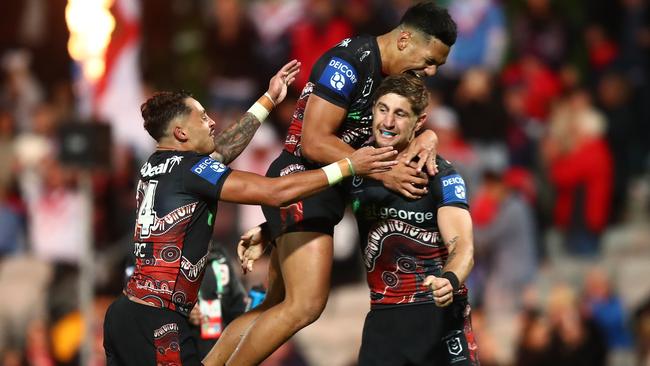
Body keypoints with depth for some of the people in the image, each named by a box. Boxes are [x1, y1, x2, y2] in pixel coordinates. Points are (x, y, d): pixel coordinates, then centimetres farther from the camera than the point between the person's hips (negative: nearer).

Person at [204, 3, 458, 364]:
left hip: (323, 194, 10)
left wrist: (425, 138, -8)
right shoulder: (348, 64, -17)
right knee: (306, 305, -19)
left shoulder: (389, 73, 12)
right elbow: (314, 143, -21)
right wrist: (382, 173, -24)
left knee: (279, 306, 12)